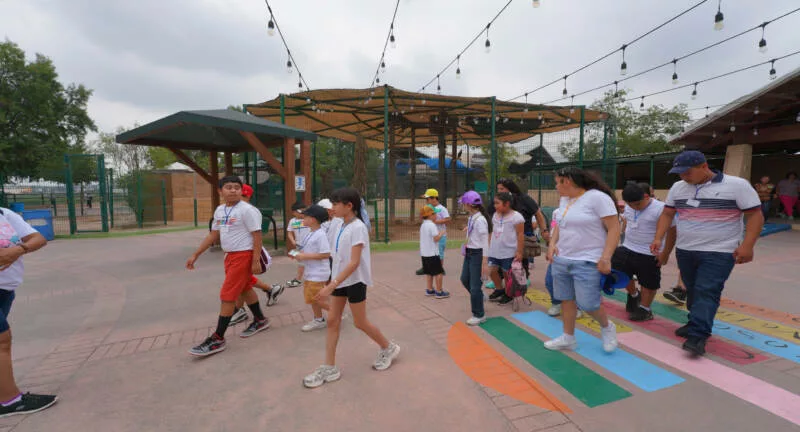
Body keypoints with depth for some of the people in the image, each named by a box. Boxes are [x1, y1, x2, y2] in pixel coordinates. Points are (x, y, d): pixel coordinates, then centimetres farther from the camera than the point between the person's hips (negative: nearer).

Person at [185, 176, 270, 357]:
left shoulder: (247, 210, -15)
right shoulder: (219, 210, 10)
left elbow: (257, 235, -17)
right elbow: (213, 235, 17)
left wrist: (256, 261, -21)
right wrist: (195, 255, 16)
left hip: (244, 256, -9)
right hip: (230, 256, 9)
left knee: (227, 296, -6)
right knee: (244, 288, 20)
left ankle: (217, 339, 5)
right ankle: (260, 320, 38)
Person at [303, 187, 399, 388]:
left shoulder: (357, 227, -19)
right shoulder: (343, 227, 6)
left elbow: (354, 262, -25)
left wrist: (331, 285, -28)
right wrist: (333, 283, 16)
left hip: (355, 280, -8)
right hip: (341, 280, 8)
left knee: (360, 322, 6)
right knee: (332, 321, 7)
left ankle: (388, 348, 29)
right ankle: (329, 368, 17)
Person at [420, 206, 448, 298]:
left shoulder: (423, 225, 12)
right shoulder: (432, 225, -15)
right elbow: (436, 239, -20)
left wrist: (437, 233, 15)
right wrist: (441, 234, -3)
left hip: (424, 253, 9)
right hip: (432, 253, -9)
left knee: (429, 272, 16)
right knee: (439, 272, -1)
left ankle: (430, 290, 22)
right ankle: (439, 292, 3)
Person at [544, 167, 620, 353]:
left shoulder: (598, 197, -13)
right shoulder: (565, 200, 11)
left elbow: (614, 229, -14)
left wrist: (606, 258, -19)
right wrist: (552, 244, 4)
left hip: (587, 263, -7)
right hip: (561, 261, 7)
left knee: (587, 304, -4)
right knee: (566, 299, 11)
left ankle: (607, 327, 27)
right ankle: (568, 338, 25)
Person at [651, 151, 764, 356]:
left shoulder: (737, 185, -8)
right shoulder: (677, 188, 5)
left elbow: (755, 215, -7)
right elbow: (667, 214, 11)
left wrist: (747, 246, -17)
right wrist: (658, 238, -2)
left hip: (719, 253, -5)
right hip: (684, 251, 5)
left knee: (707, 293, -11)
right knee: (693, 291, 14)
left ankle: (697, 336, -12)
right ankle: (697, 324, 29)